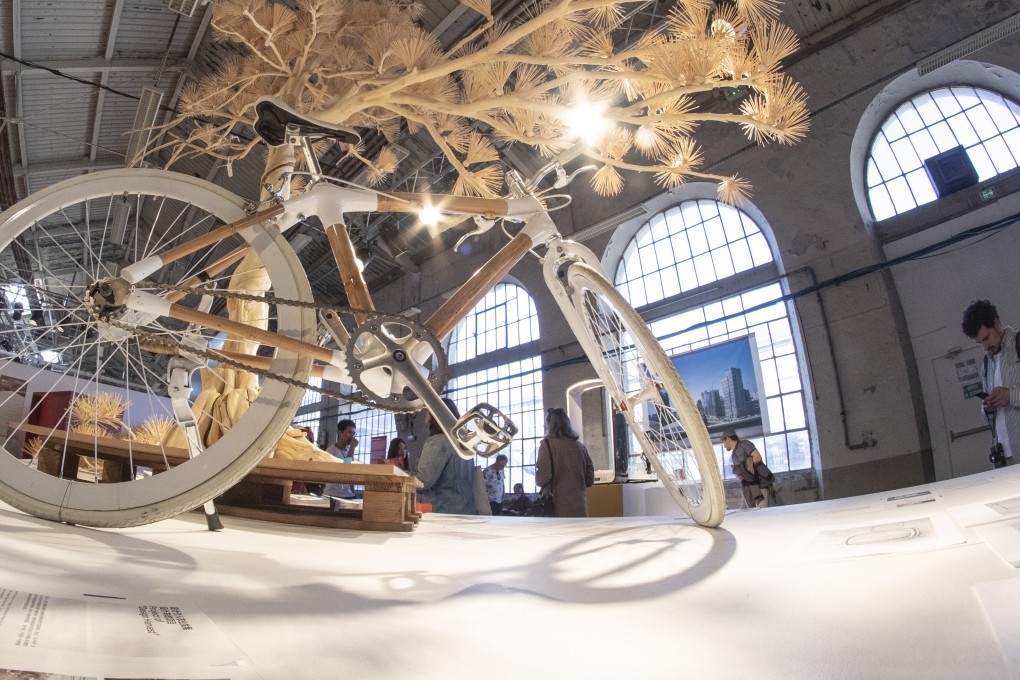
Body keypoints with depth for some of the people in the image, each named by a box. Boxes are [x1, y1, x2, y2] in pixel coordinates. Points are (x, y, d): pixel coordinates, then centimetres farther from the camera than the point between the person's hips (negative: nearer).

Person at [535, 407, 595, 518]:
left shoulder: (548, 444, -6)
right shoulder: (580, 446, 9)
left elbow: (542, 478, -14)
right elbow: (590, 479, 12)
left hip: (558, 508, -5)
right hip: (579, 507, 5)